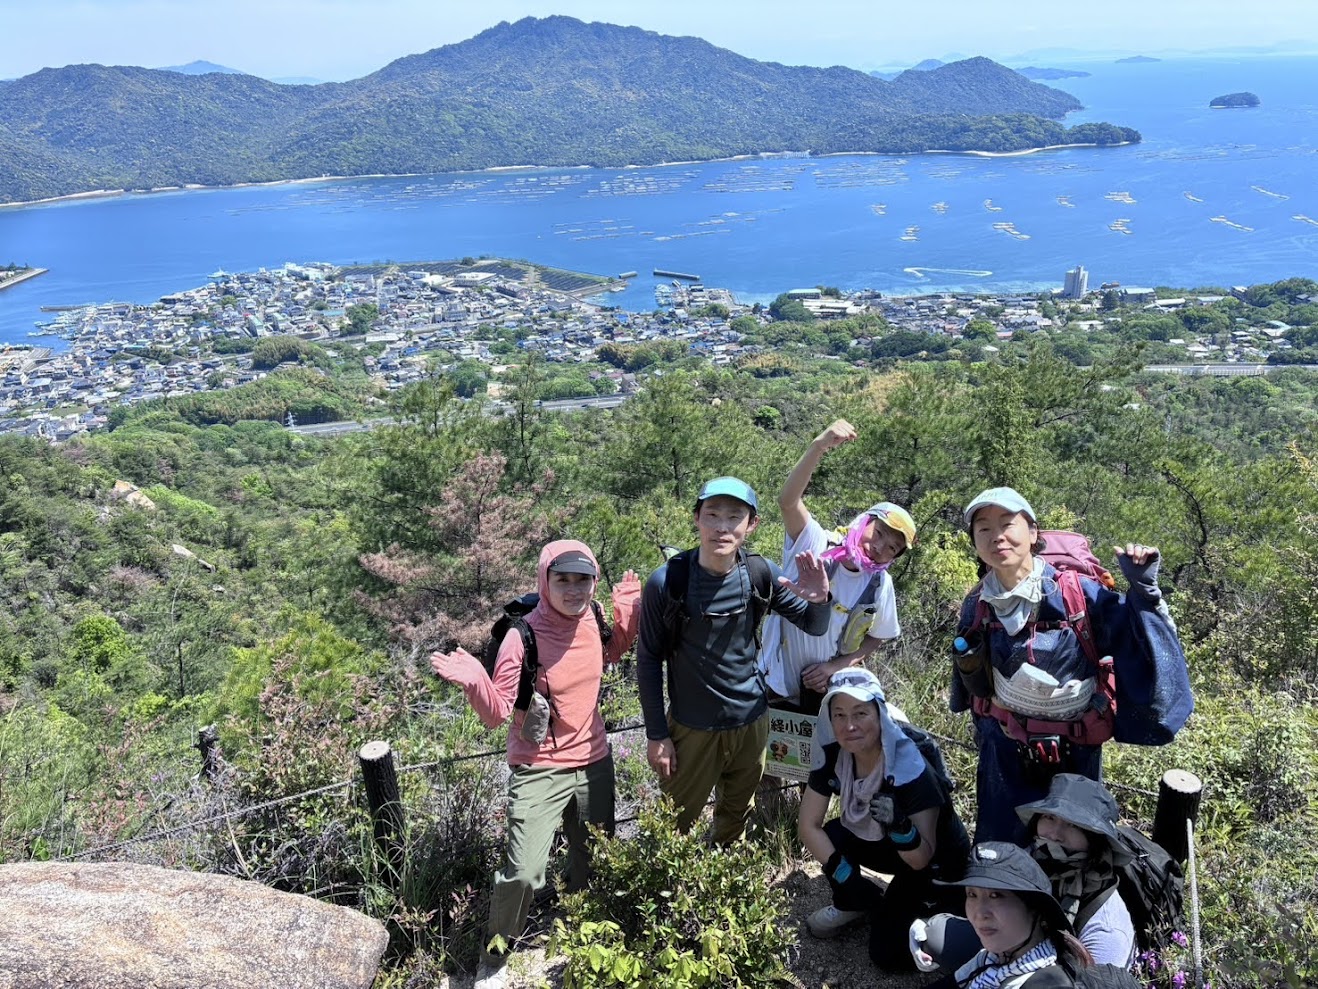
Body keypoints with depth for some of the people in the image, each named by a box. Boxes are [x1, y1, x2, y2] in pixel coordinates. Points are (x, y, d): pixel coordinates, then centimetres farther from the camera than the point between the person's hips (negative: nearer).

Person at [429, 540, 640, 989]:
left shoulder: (592, 623, -6)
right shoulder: (524, 636, -22)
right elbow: (498, 713, -18)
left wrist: (628, 614, 2)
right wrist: (475, 682, -37)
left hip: (594, 763, 6)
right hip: (539, 772, -5)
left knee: (594, 862, 19)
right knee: (523, 873, -13)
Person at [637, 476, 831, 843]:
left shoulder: (761, 574, -10)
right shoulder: (666, 582, -18)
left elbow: (814, 627, -1)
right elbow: (649, 661, -9)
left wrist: (819, 600, -24)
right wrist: (656, 735, -6)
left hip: (751, 723, 3)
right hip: (693, 729, -3)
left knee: (736, 819, 23)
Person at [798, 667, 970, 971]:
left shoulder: (911, 769, -35)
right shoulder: (832, 754, -21)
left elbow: (921, 859, -31)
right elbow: (808, 826, -16)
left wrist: (899, 824, -51)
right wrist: (848, 879, -25)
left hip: (937, 861, -5)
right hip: (886, 845, 5)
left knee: (888, 955, -13)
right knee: (832, 835, -22)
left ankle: (922, 904, 13)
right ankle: (851, 905, 6)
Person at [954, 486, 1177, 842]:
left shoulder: (1077, 591, -18)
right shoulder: (977, 606, -6)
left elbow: (1148, 645, -18)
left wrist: (1143, 585, -30)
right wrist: (984, 733, 18)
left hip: (1075, 749, -2)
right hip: (1005, 750, 2)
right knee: (997, 847, 13)